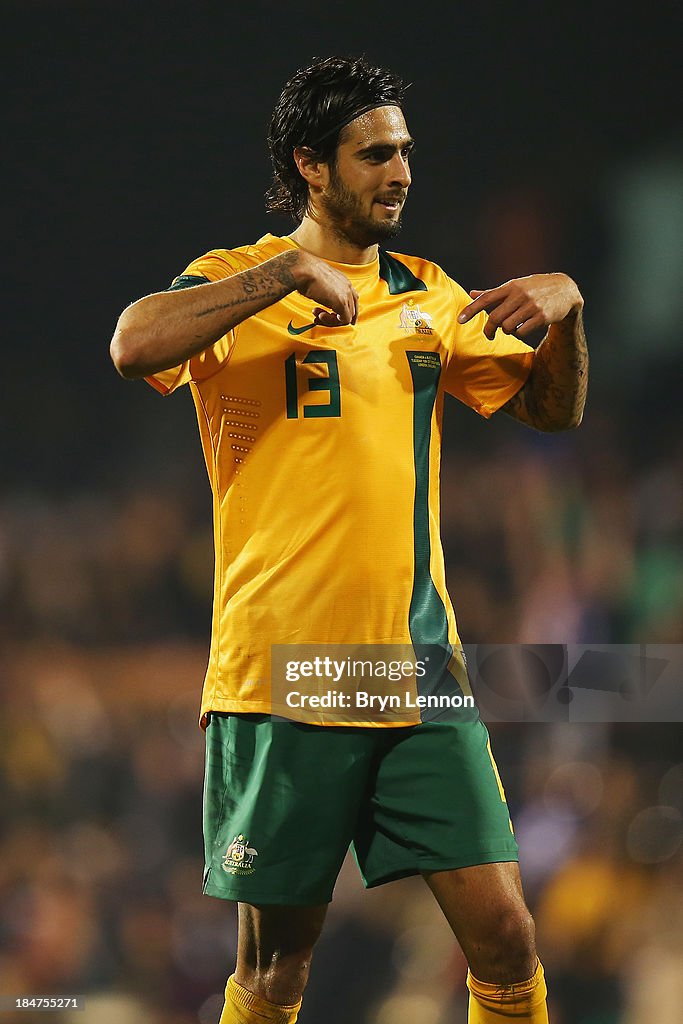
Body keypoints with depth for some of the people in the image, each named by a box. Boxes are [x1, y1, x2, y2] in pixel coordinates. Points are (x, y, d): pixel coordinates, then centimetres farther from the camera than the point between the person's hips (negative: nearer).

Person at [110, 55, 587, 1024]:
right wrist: (290, 271, -24)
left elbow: (551, 409, 19)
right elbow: (136, 347, -22)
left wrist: (565, 308, -1)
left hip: (421, 673, 4)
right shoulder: (239, 285, -2)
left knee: (504, 939, -4)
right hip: (280, 679, -4)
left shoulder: (427, 293, 13)